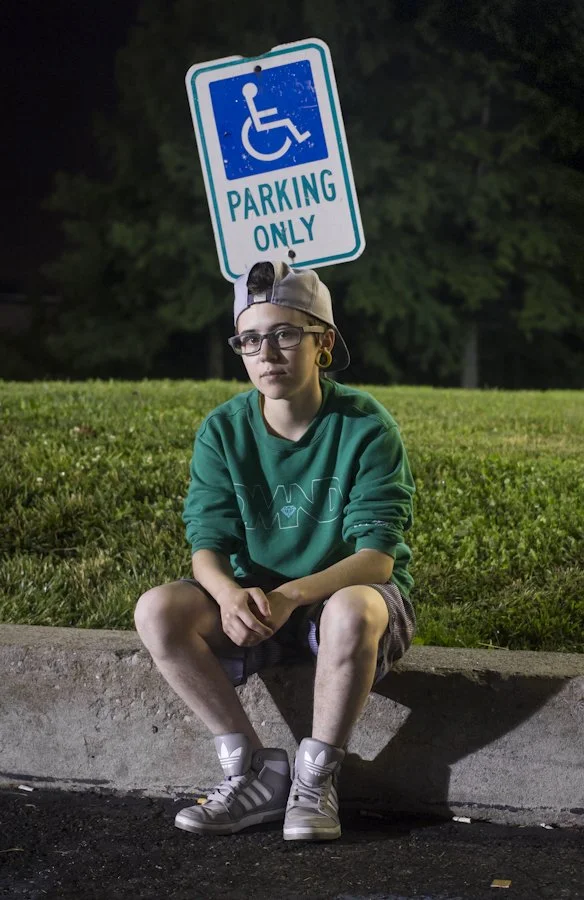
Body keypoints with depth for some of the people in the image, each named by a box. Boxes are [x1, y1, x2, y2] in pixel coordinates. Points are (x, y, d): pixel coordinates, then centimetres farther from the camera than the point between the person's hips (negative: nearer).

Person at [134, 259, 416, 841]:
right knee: (157, 611, -24)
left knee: (351, 612, -40)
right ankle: (255, 770, -14)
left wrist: (292, 595, -38)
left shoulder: (365, 426, -14)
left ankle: (315, 779, -18)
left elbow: (376, 555, -21)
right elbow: (208, 543, -8)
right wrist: (231, 594, -33)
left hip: (348, 591, -3)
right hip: (252, 600, 4)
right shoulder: (223, 431, -4)